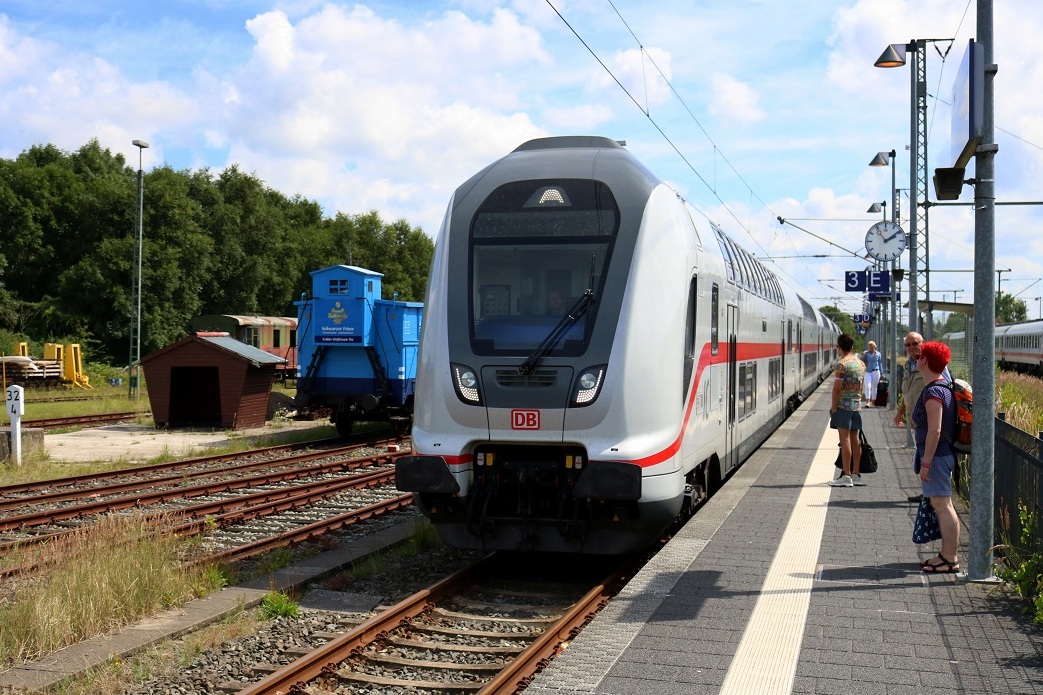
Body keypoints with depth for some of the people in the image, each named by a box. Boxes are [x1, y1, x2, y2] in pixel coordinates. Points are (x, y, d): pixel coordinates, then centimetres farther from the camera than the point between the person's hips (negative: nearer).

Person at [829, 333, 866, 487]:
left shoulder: (842, 364, -13)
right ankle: (856, 474, 15)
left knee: (845, 439, -6)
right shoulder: (861, 363, 11)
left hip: (843, 405, -7)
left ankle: (846, 476, -7)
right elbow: (861, 386, 17)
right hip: (857, 405, 8)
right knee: (855, 439, 11)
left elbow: (837, 388, -15)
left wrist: (833, 408, -9)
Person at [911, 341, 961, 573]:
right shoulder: (942, 386, 13)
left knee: (941, 504, -7)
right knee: (943, 504, 14)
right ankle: (948, 554, 21)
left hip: (936, 456, -11)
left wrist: (926, 463, -20)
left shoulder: (933, 392, -19)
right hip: (943, 455, 11)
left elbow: (935, 431, -23)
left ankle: (950, 559, -3)